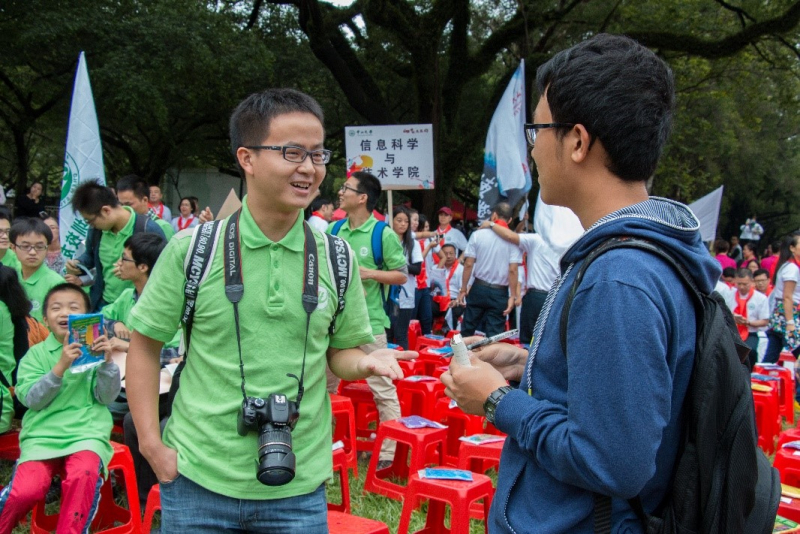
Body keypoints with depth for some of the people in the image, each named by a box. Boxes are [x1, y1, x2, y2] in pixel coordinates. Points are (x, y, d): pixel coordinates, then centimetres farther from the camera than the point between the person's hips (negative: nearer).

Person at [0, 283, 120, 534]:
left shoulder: (95, 349, 7)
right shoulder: (36, 354, 8)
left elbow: (106, 397, 1)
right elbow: (31, 399, -5)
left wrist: (107, 362, -17)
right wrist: (60, 367, -19)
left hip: (87, 431, 0)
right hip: (42, 432, 1)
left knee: (83, 475, -33)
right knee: (26, 490, -24)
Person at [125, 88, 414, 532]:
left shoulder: (336, 258, 0)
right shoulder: (191, 250, -7)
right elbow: (144, 345, 1)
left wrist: (364, 362, -13)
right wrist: (151, 444, -4)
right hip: (199, 479, -1)